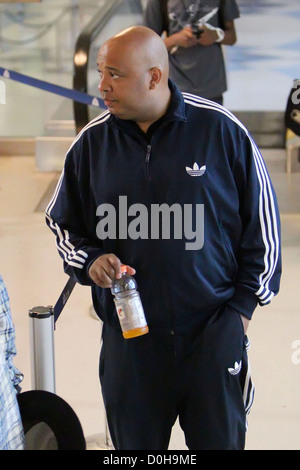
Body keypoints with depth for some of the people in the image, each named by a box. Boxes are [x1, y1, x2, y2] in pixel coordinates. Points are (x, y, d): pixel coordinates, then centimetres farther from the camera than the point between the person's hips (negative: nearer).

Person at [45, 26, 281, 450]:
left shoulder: (221, 130, -8)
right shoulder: (91, 142, 0)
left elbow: (262, 221, 0)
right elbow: (62, 222, 14)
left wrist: (243, 304, 0)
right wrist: (89, 261, -7)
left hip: (213, 329, -2)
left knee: (220, 438, 12)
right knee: (135, 441, 14)